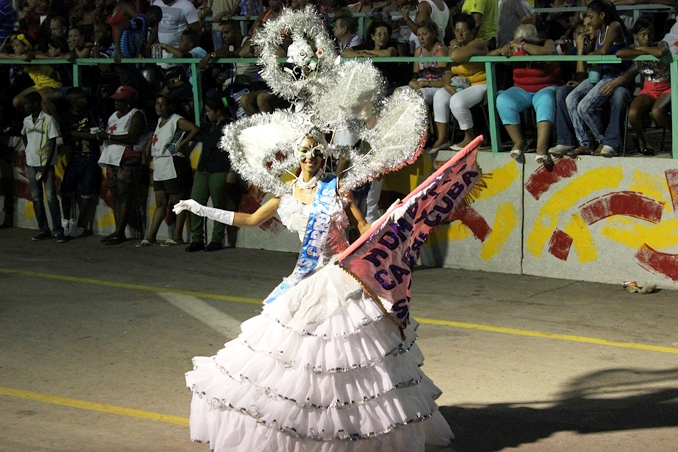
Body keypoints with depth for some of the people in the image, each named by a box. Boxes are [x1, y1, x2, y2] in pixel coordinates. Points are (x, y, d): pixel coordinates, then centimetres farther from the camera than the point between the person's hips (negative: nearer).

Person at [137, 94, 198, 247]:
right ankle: (150, 237, 8)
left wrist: (181, 144, -18)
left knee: (176, 202, -3)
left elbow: (195, 129, -20)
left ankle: (177, 236, 0)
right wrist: (149, 144, 17)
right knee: (160, 204, 9)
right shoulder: (159, 121, 18)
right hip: (159, 168, 9)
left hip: (173, 167, -9)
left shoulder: (176, 120, -8)